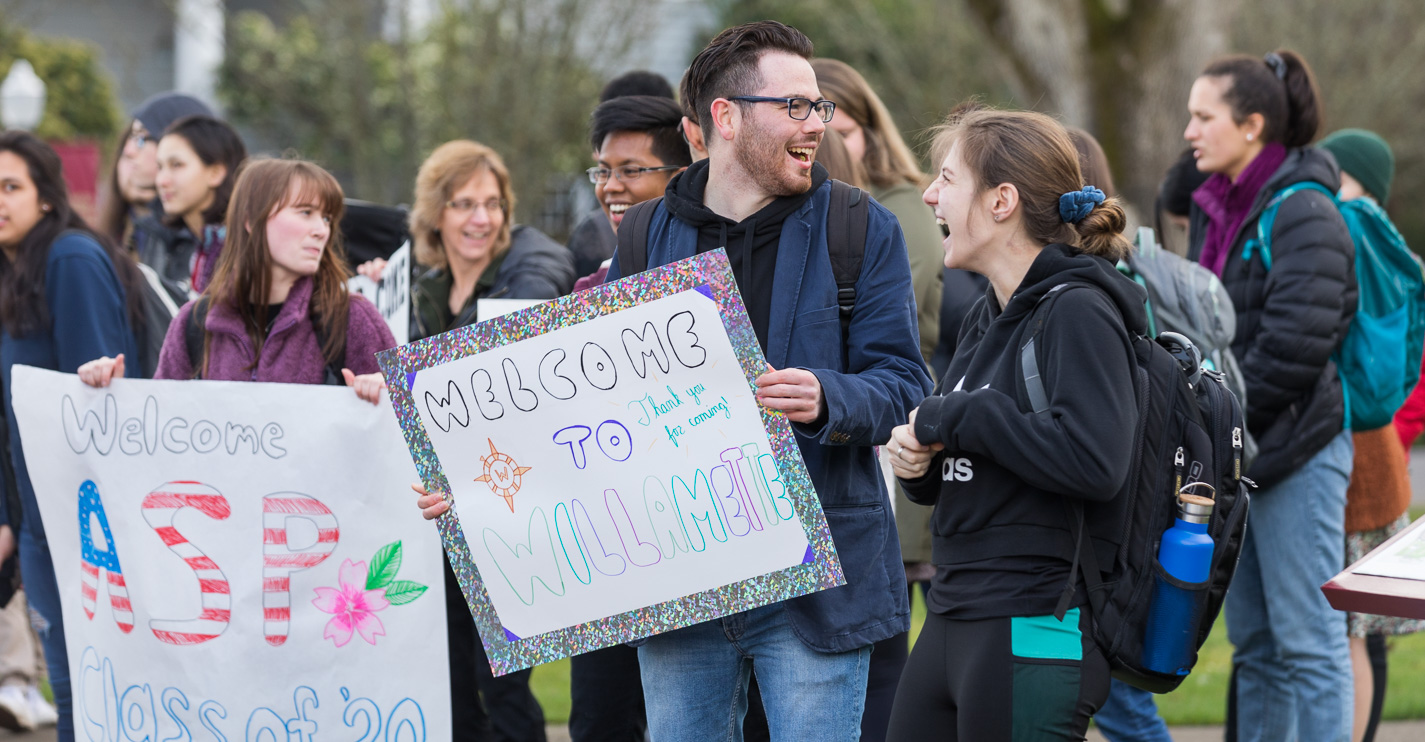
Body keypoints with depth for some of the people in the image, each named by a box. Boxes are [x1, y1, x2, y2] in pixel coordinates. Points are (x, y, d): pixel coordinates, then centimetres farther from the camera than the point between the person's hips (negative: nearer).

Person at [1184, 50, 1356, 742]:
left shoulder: (1303, 216, -14)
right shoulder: (1216, 209, 13)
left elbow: (1294, 345, -21)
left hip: (1294, 452, -9)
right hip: (1234, 456, 9)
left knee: (1309, 642, -6)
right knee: (1254, 645, 14)